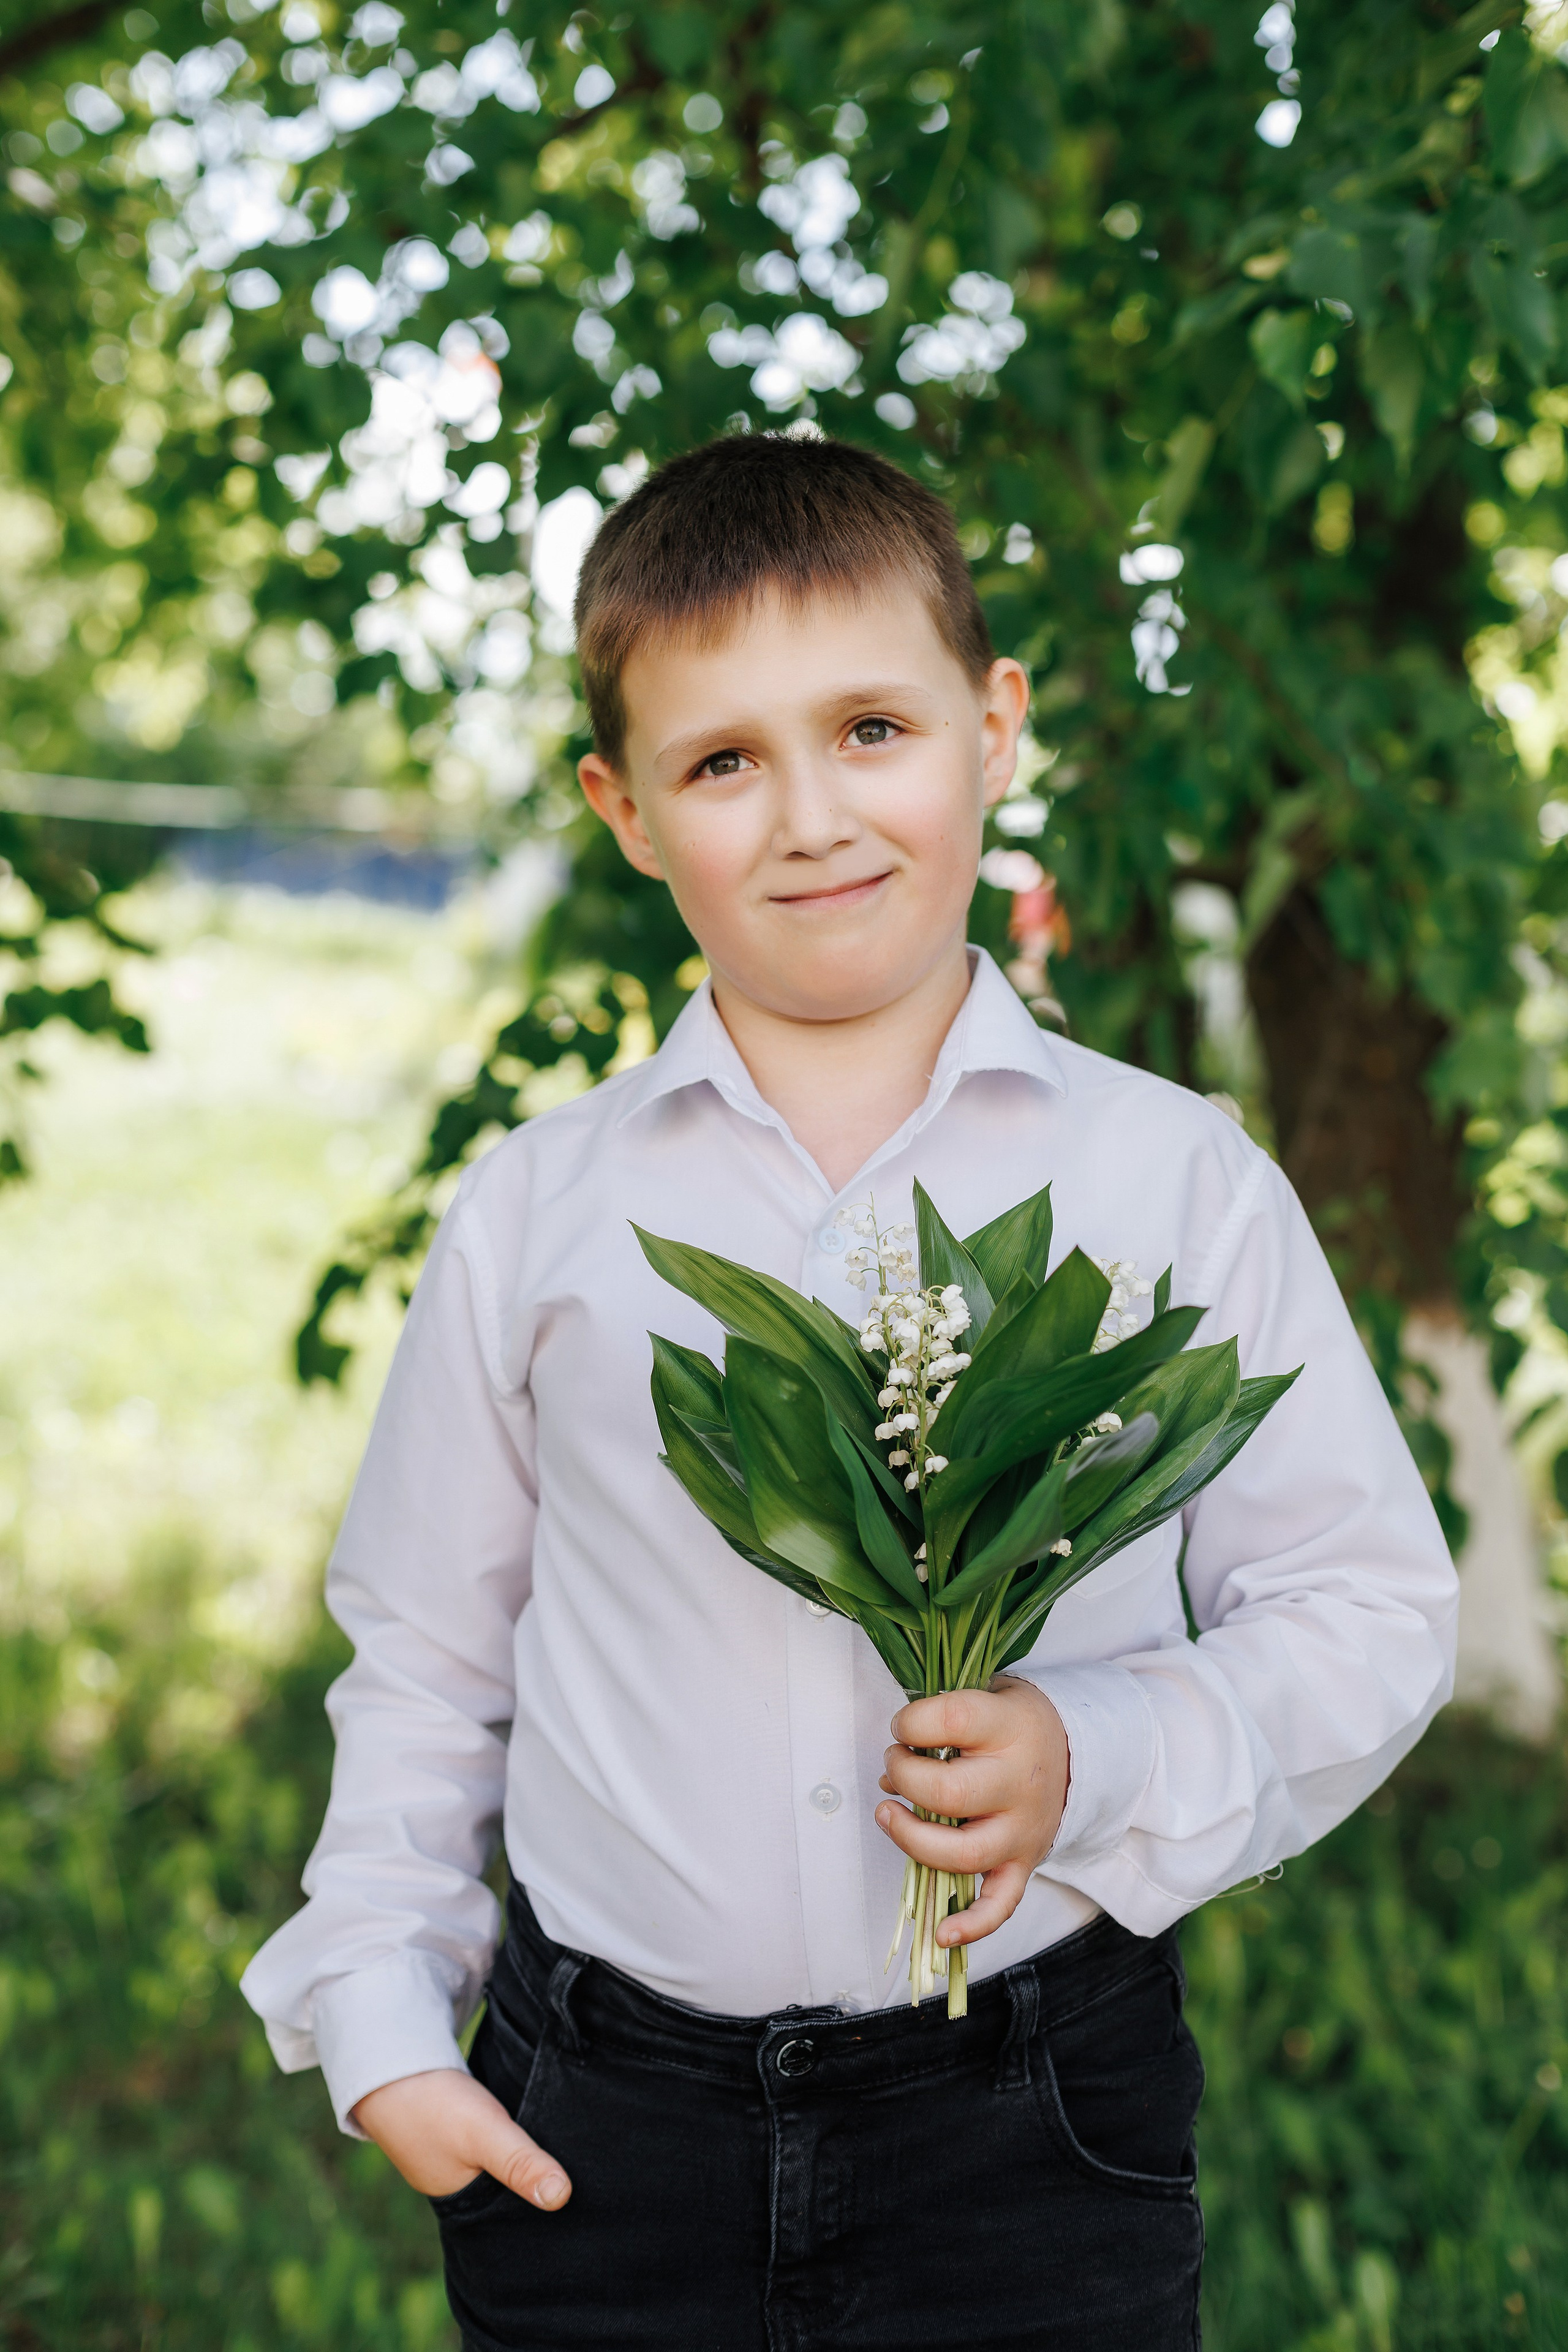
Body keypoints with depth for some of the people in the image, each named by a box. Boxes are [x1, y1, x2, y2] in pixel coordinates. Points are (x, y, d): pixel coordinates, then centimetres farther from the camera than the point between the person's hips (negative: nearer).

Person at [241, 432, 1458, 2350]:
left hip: (1035, 2136, -1)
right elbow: (423, 1653, 12)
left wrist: (1101, 1763, -15)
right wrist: (379, 2016, 5)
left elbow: (1371, 1612, 1)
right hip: (598, 2134, 1)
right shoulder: (536, 1214, 3)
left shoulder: (1178, 1181, -2)